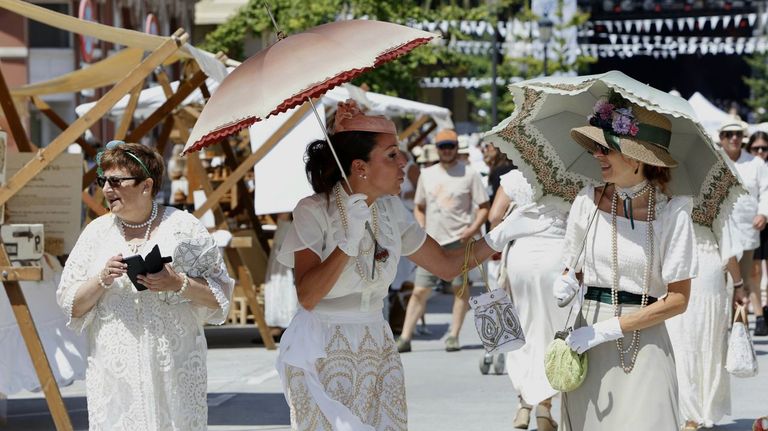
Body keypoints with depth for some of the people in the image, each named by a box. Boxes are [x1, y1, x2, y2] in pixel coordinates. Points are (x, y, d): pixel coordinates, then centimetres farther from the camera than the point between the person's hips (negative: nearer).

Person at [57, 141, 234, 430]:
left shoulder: (183, 227, 2)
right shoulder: (96, 232, 9)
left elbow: (220, 293, 3)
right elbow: (70, 305, 8)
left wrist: (179, 284, -14)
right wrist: (102, 280, -9)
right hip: (114, 371, 2)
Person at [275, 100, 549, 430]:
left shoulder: (389, 211, 6)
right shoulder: (314, 211, -13)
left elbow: (448, 264, 9)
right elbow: (306, 296, -22)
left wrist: (502, 234, -3)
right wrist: (348, 242, -30)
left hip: (376, 352, 6)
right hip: (321, 357, -6)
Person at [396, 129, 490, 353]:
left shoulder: (469, 174, 1)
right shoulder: (427, 174, 13)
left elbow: (484, 207, 0)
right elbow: (419, 207, 22)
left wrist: (472, 229, -14)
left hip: (459, 241, -3)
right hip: (431, 242, 3)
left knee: (460, 287, -2)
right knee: (420, 290, -1)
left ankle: (453, 336, 4)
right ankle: (405, 337, -2)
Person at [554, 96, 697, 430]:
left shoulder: (671, 212, -6)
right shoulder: (588, 202, 4)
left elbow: (678, 299, -7)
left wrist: (609, 329, -13)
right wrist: (567, 284, -9)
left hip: (644, 347, -3)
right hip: (588, 350, 3)